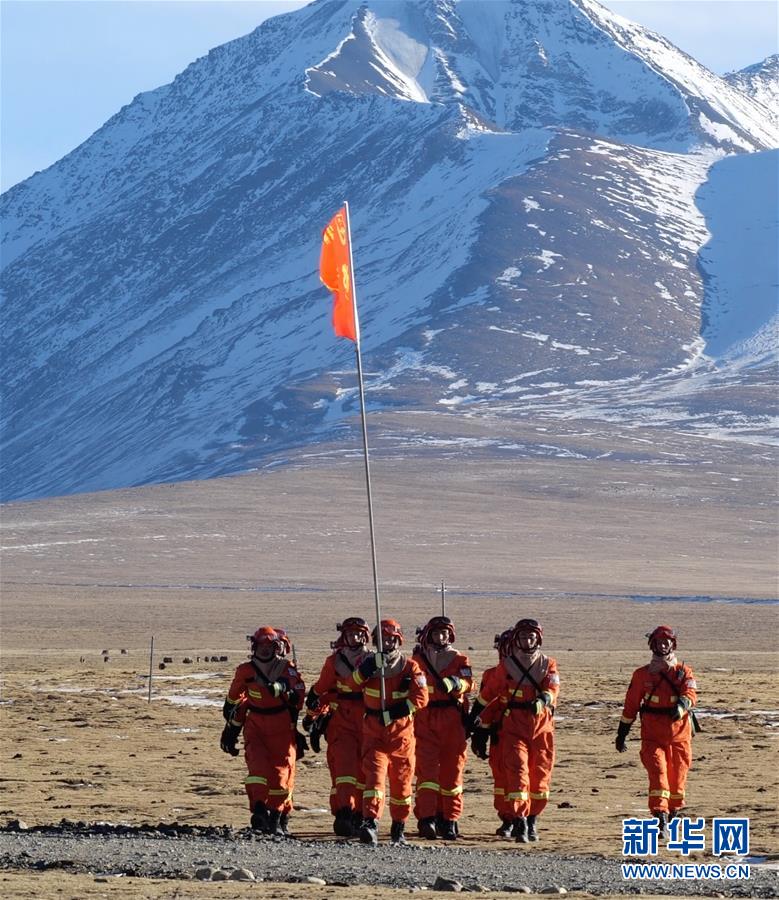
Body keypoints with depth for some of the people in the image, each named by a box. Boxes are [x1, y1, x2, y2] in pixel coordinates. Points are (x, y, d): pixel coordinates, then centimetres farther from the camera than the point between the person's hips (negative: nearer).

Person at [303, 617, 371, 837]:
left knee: (365, 770, 6)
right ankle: (343, 814, -22)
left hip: (368, 725, 2)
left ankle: (360, 816, 15)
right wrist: (313, 718, 14)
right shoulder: (334, 662, 4)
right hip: (341, 724, -2)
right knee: (343, 767, -15)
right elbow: (318, 692, 12)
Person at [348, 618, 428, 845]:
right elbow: (353, 684, -14)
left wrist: (399, 710, -24)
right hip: (374, 731, -1)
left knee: (401, 780, 10)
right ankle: (370, 823, -27)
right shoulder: (369, 663, 4)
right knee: (374, 774, -17)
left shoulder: (410, 667, -1)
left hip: (401, 731, 1)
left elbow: (421, 697, -12)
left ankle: (399, 827, 25)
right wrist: (365, 669, -31)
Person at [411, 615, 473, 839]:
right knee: (427, 768, -11)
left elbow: (467, 682, -8)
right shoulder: (417, 659, 12)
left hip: (452, 720, 0)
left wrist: (453, 683, -29)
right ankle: (427, 819, -17)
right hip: (424, 719, 0)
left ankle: (449, 820, 12)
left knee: (452, 770, 3)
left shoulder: (459, 660, 9)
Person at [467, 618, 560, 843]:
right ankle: (519, 822, -18)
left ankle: (532, 820, 22)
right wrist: (475, 715, 18)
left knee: (540, 775, 6)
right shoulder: (506, 666, 6)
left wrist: (542, 700, -30)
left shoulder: (548, 664, 7)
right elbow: (489, 691, 15)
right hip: (514, 725, -1)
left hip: (542, 725, 1)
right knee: (517, 771, -13)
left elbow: (552, 688, -9)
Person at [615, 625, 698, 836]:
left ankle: (670, 816, 28)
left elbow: (690, 694, -12)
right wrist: (622, 734, 12)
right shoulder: (642, 675, 8)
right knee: (658, 774, -17)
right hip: (652, 737, -1)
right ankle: (660, 821, -25)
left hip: (679, 736, 1)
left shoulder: (683, 672, 7)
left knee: (677, 780, 8)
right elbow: (631, 705, 12)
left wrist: (681, 706, -35)